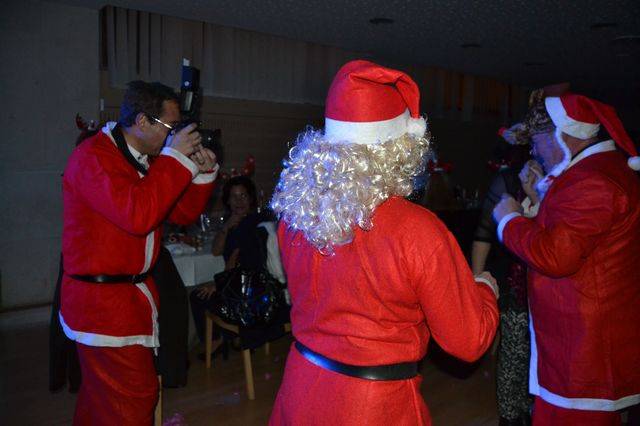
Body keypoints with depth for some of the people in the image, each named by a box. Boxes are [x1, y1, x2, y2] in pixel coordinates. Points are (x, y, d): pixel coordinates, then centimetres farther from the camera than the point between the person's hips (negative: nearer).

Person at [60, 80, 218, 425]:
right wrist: (176, 158, -22)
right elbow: (137, 214, -31)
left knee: (99, 392, 20)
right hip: (102, 300, -9)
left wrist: (203, 171, -2)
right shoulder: (93, 156, -15)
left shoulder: (144, 159, 12)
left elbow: (182, 213, 13)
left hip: (133, 292, 9)